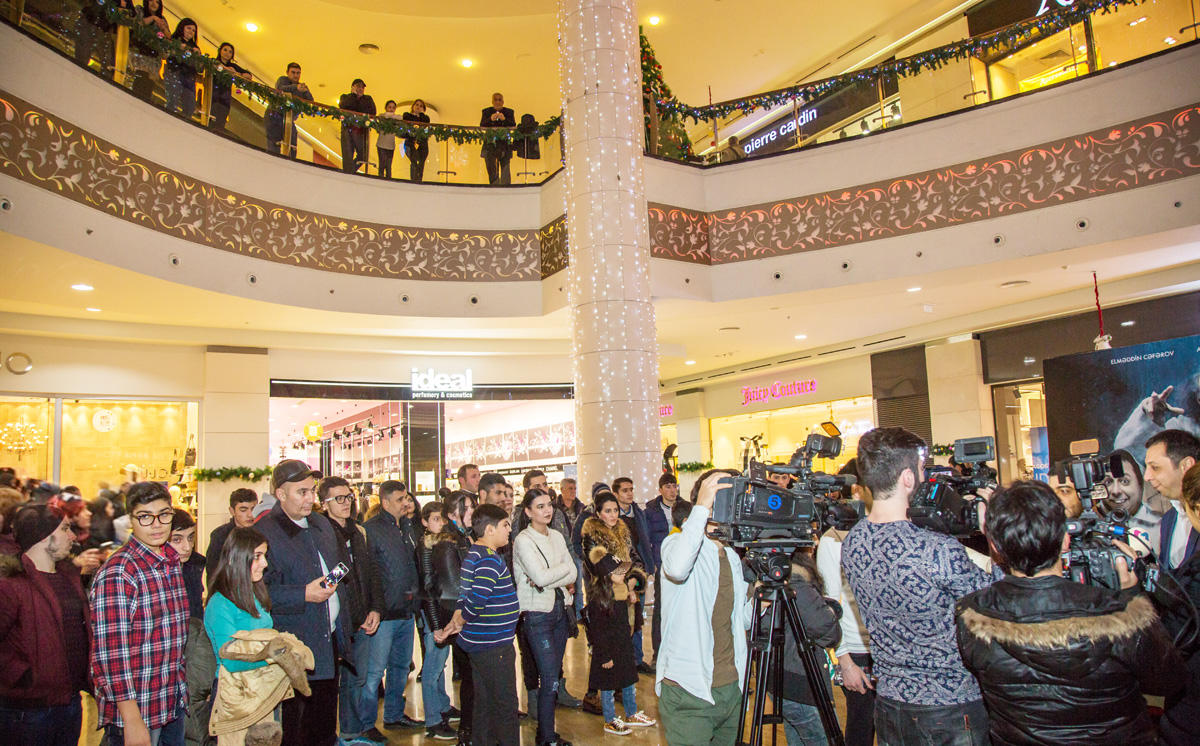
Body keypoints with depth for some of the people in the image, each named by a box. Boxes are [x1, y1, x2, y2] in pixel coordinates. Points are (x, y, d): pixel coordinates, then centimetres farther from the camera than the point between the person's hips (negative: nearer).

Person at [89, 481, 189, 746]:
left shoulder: (172, 562, 7)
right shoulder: (116, 573, -17)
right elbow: (110, 653, -20)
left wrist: (181, 689, 15)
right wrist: (131, 720, -21)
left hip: (173, 704, 7)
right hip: (136, 712, -7)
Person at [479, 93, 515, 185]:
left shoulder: (509, 112, 8)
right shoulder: (486, 112, 9)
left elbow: (513, 126, -4)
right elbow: (482, 126, -3)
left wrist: (504, 119, -22)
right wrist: (490, 119, -21)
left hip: (505, 144, 0)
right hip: (490, 145, 0)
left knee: (505, 169, -4)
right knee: (492, 170, 2)